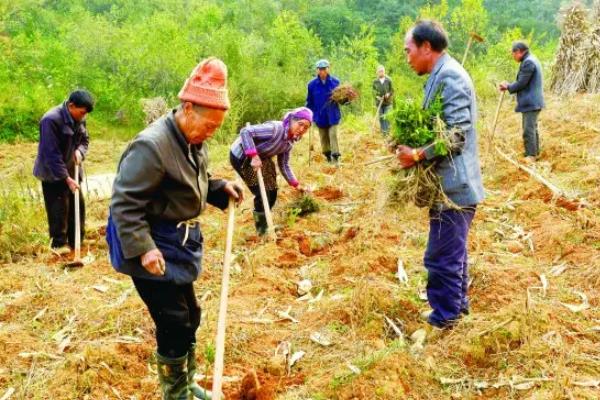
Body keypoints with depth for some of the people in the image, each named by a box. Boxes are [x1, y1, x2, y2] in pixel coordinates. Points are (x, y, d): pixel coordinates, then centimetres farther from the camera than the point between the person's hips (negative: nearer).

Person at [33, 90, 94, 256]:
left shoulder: (79, 119, -3)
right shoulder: (51, 120, -26)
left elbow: (84, 140, 13)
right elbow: (51, 154, -26)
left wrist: (80, 151, -12)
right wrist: (66, 178, -27)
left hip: (71, 171, 7)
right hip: (53, 174, -7)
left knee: (78, 205, 11)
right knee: (58, 209, -3)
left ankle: (76, 240, 25)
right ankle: (58, 243, 13)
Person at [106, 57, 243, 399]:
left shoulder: (194, 142, 4)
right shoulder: (151, 145, -25)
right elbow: (124, 204, -25)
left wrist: (221, 189, 0)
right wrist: (143, 249, -31)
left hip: (180, 244, 9)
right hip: (155, 249, -9)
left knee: (190, 316, 19)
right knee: (174, 324, -3)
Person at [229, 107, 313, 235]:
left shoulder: (289, 141, -1)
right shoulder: (275, 128, -28)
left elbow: (284, 165, 8)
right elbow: (245, 131, -34)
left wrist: (296, 184, 1)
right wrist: (254, 156, -39)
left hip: (261, 158, 9)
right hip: (242, 156, -8)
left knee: (271, 193, 9)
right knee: (262, 194, -9)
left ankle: (264, 224, 32)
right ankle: (262, 230, 10)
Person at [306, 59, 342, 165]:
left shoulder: (335, 82, -5)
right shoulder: (312, 84, -3)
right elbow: (309, 102, 5)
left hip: (332, 116, -2)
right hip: (320, 116, 2)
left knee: (333, 135, -11)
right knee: (324, 137, 10)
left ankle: (335, 157, -9)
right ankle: (327, 156, 24)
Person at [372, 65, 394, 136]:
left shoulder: (389, 80, -1)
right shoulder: (375, 81, 3)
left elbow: (392, 90, 5)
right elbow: (374, 91, 7)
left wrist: (389, 94, -15)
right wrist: (377, 96, -11)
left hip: (388, 102, -2)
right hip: (379, 102, 2)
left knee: (387, 117, -8)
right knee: (381, 117, 4)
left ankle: (387, 131, -2)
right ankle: (383, 131, 12)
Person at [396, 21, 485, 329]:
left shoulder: (449, 76, -18)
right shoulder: (442, 75, 14)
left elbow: (457, 135, -24)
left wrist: (417, 155, -21)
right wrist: (412, 145, 9)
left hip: (452, 185, -11)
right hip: (451, 183, 11)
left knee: (442, 256, 0)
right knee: (453, 251, 22)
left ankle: (444, 318, 13)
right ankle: (458, 302, 37)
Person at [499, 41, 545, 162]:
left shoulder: (528, 62, -17)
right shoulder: (531, 60, 17)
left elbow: (521, 83, -19)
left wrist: (508, 87, -3)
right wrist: (509, 86, 7)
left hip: (530, 103, -11)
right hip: (533, 102, 11)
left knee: (528, 130, -9)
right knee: (532, 128, 18)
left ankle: (530, 156, -8)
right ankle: (535, 152, 26)